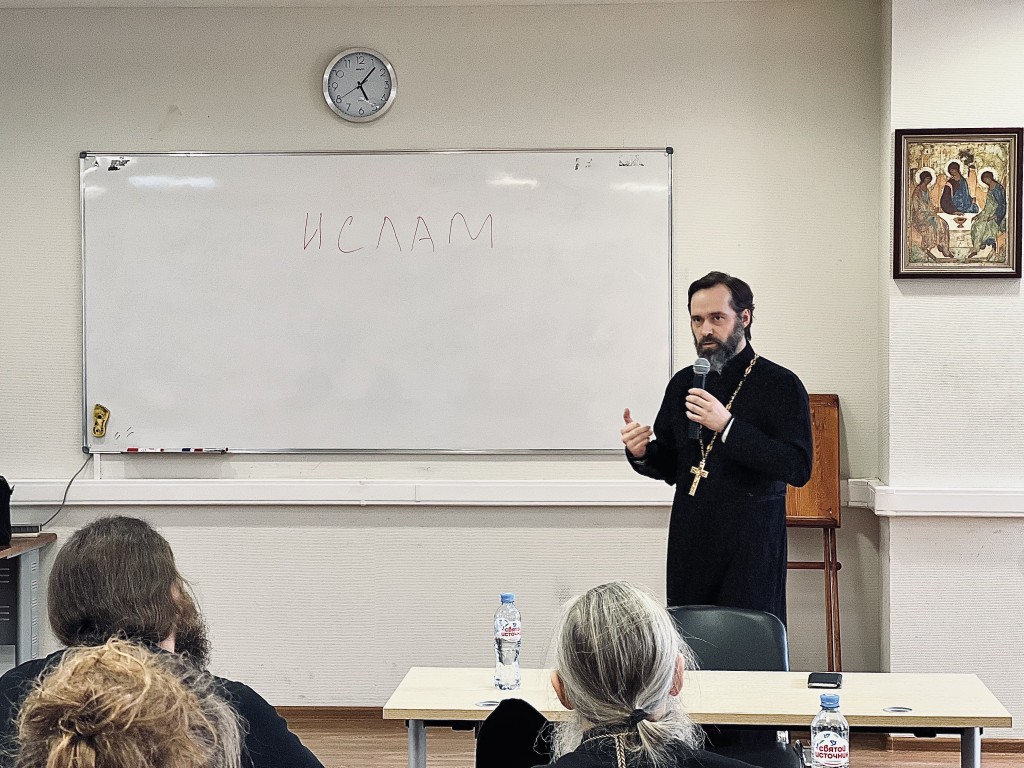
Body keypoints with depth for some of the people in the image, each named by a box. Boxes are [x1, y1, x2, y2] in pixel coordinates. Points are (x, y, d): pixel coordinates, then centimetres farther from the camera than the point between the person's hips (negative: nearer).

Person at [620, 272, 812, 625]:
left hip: (751, 547, -5)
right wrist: (642, 453, -1)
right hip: (689, 545, 5)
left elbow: (798, 468, -17)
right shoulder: (683, 383, 13)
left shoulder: (781, 385, -5)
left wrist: (728, 426, -22)